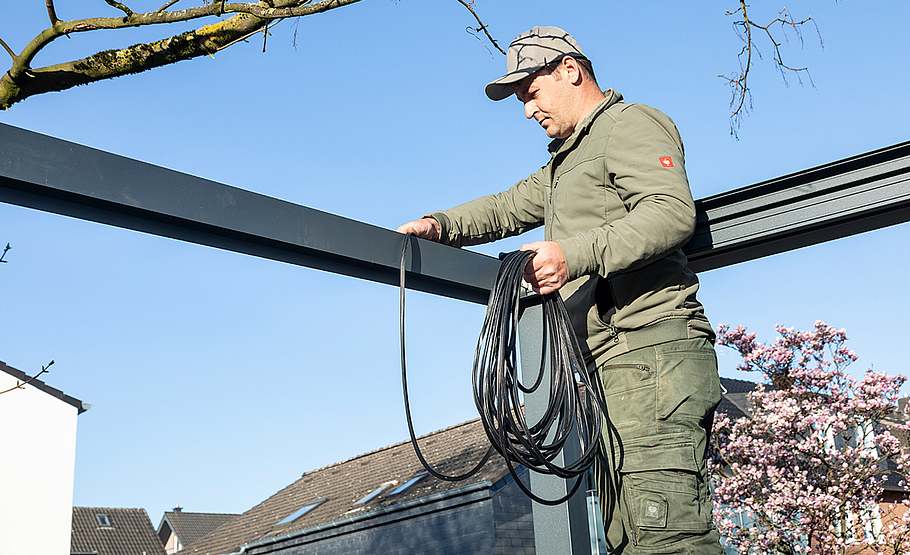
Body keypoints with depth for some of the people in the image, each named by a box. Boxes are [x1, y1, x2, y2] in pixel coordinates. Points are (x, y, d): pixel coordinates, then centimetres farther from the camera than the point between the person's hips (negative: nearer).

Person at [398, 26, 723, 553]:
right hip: (613, 365, 10)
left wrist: (575, 254, -26)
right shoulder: (566, 161, 33)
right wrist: (443, 224, 16)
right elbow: (508, 207, 36)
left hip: (652, 348, -10)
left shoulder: (630, 123, 1)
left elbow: (673, 211, -15)